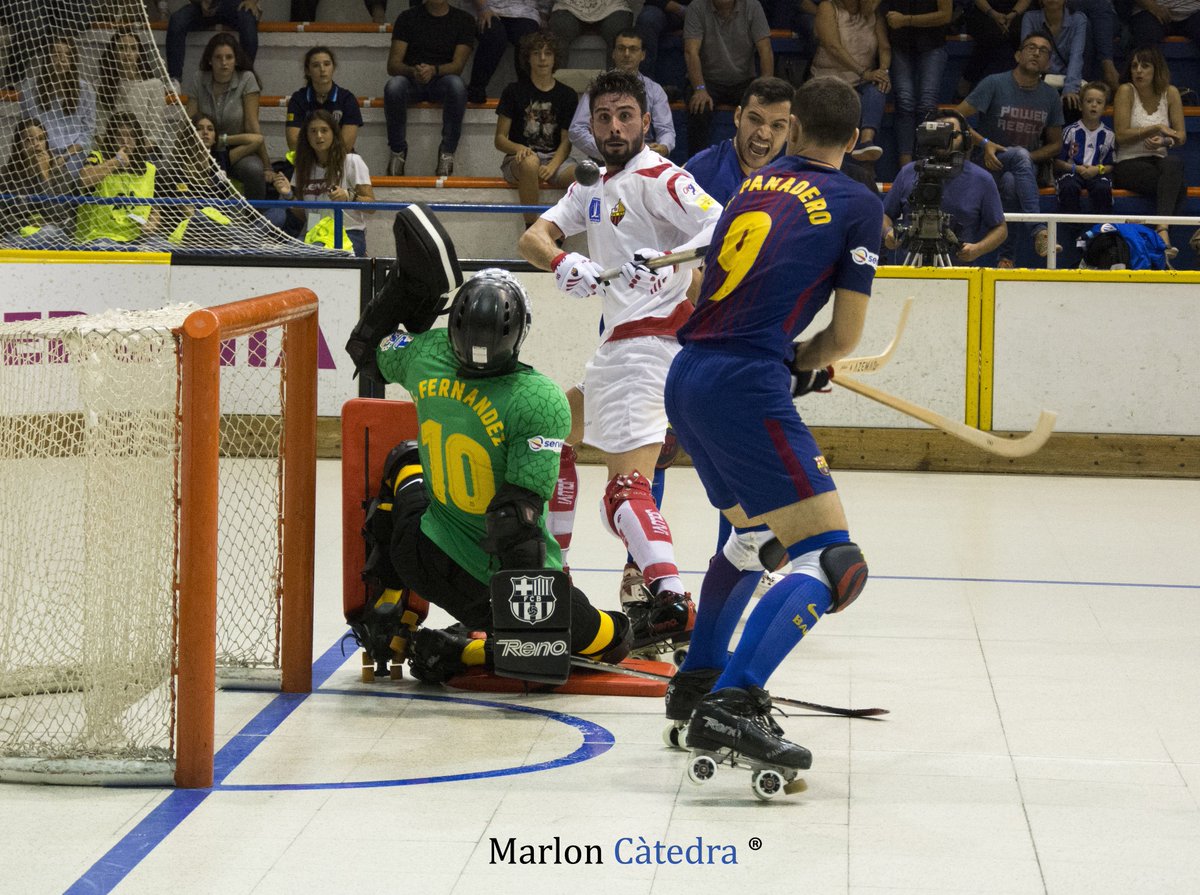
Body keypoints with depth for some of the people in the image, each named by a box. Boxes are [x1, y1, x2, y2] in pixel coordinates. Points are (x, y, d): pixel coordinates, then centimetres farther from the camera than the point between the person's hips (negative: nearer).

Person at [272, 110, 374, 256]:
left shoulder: (352, 162, 0)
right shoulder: (304, 167, 15)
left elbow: (371, 205, -4)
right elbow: (301, 213, 16)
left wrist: (348, 197, -23)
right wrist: (288, 195, -3)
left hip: (348, 234, -5)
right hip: (313, 234, 5)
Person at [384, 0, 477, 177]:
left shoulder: (464, 20, 3)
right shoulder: (408, 17, 5)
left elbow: (458, 65, -8)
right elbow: (392, 65, -3)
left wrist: (433, 70, -29)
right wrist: (413, 71, -26)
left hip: (441, 80, 0)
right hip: (411, 81, 0)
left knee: (456, 84, -36)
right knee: (394, 86, -35)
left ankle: (447, 151, -25)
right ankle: (398, 150, -19)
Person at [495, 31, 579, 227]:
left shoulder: (566, 95, 12)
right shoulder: (514, 91, 7)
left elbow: (566, 141, 6)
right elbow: (500, 139, 4)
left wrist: (552, 166, -15)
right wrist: (519, 148, -19)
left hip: (554, 159, 2)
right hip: (519, 161, -2)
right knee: (530, 163, -40)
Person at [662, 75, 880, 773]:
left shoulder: (755, 184, 19)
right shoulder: (858, 204, 1)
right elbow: (846, 334, 3)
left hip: (688, 375, 8)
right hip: (744, 385, -8)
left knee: (755, 529, 30)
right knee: (831, 559, -10)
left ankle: (699, 680, 37)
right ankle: (730, 705, -24)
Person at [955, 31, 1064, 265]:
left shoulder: (1050, 96, 7)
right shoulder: (995, 84, -5)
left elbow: (1055, 144, 15)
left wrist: (1030, 157, -5)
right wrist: (984, 143, -17)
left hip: (1027, 166, 3)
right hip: (990, 163, -3)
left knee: (1011, 183, -36)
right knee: (1020, 154, -37)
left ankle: (1006, 255, -30)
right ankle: (1039, 232, -51)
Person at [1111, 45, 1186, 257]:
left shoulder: (1170, 93, 7)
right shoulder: (1126, 91, -3)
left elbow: (1181, 136, 6)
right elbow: (1121, 136, -8)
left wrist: (1166, 141, -16)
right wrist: (1157, 128, -15)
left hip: (1158, 161, 3)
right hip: (1127, 164, -3)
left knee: (1174, 163, -36)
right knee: (1178, 186, -32)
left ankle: (1162, 230, -47)